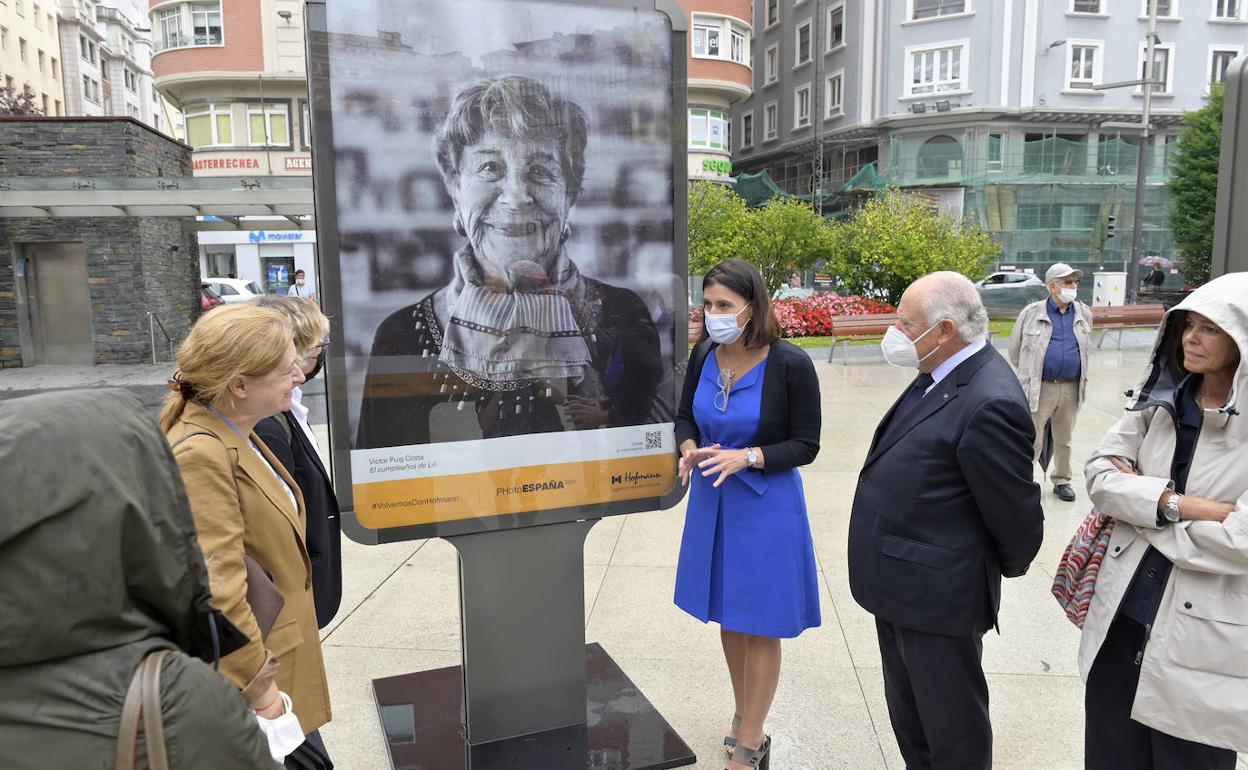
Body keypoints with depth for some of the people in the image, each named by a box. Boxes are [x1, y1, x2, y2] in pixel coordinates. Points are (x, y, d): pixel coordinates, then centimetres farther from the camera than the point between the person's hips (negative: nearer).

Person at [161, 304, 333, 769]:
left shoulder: (234, 435, 6)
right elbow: (217, 592, -27)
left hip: (283, 655, 9)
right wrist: (260, 690, -21)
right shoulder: (200, 455, -24)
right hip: (248, 673, -9)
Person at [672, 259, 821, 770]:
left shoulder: (791, 365, -18)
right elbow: (685, 417, 9)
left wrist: (746, 457, -25)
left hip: (765, 505, -5)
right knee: (729, 618, 19)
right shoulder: (703, 355, -4)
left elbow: (805, 445, -12)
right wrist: (690, 450, -13)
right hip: (712, 499, 5)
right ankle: (744, 715, 41)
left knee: (759, 625, 8)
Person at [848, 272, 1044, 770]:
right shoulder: (940, 377, 4)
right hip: (902, 586, 10)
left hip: (938, 597, -9)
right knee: (908, 716, 26)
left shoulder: (990, 404, -27)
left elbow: (1016, 511, -19)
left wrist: (1010, 567, 0)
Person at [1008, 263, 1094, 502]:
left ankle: (1062, 480, 30)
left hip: (1071, 388, 4)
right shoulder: (1031, 313, -5)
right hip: (1040, 388, -4)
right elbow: (1015, 350, 4)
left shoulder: (1084, 314, 7)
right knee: (1032, 441, -1)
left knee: (1064, 439, 16)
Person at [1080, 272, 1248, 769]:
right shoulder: (1159, 401, 2)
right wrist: (1175, 503, -19)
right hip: (1121, 616, 5)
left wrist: (1138, 502, -11)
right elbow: (1099, 474, -4)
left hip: (1205, 639, -4)